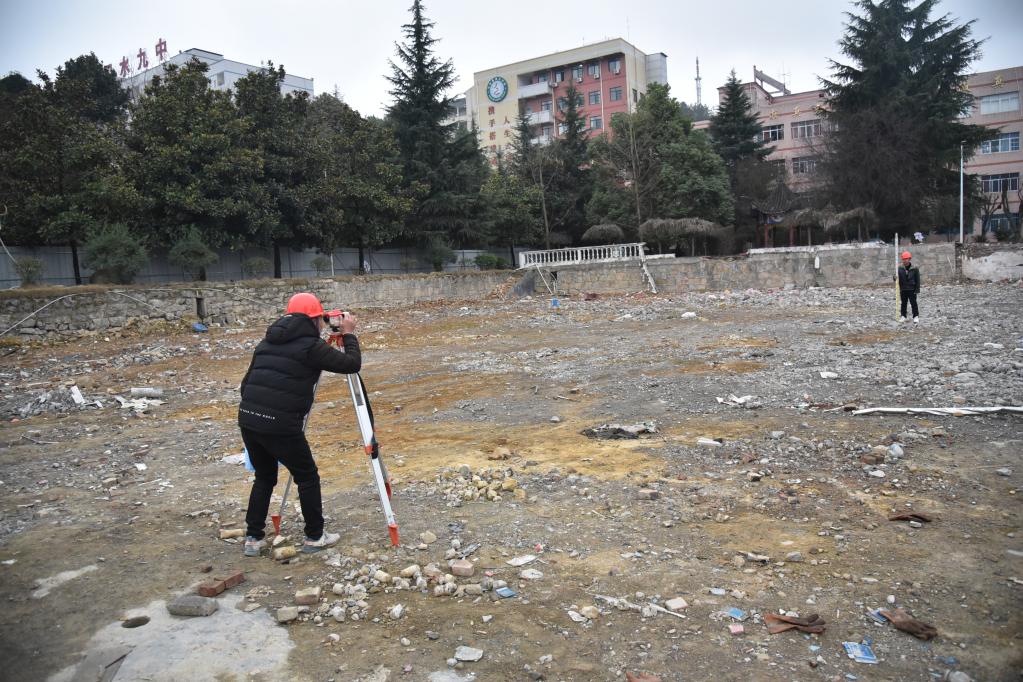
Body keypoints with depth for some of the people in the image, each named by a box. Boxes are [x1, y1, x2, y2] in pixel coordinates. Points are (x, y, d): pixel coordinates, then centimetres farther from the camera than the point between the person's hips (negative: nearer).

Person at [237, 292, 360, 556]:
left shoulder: (268, 341, 17)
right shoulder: (311, 345, -5)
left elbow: (247, 380, 18)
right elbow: (351, 364, -3)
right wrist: (349, 334, 11)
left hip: (247, 417, 7)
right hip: (280, 424, -7)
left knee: (264, 477, 23)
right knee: (308, 478, 11)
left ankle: (253, 538, 27)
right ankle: (315, 537, 21)